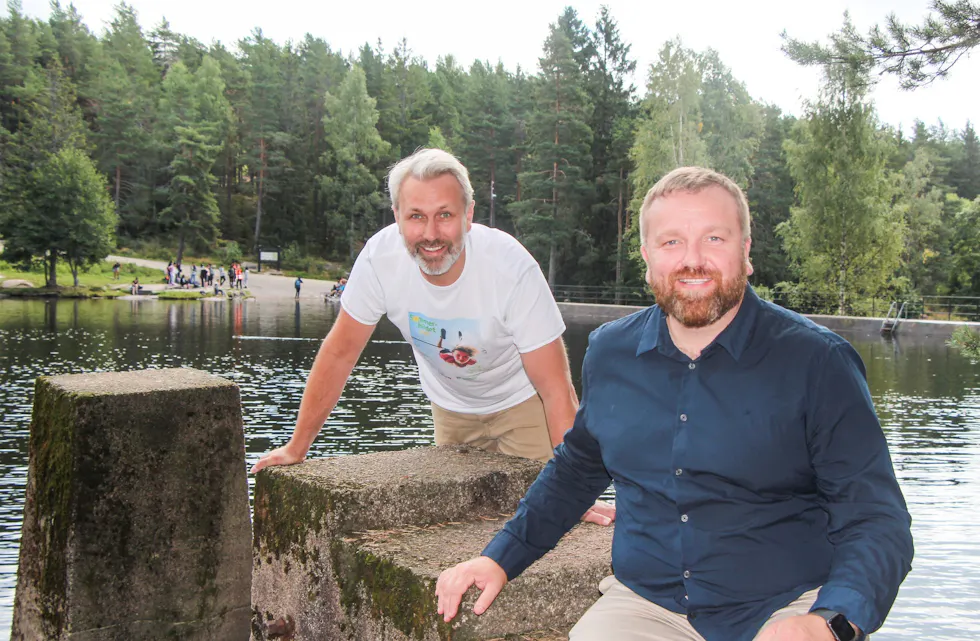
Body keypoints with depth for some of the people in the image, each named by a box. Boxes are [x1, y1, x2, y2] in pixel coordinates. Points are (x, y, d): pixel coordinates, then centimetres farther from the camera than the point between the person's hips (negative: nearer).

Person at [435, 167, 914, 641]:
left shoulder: (818, 362, -7)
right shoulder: (608, 353, 5)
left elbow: (877, 522, -8)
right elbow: (576, 468, 22)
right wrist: (501, 557, 14)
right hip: (645, 601, 2)